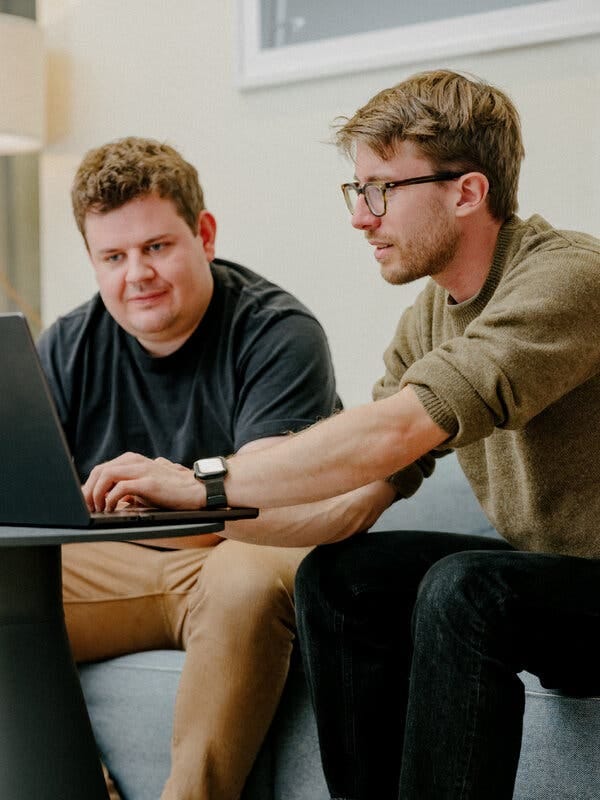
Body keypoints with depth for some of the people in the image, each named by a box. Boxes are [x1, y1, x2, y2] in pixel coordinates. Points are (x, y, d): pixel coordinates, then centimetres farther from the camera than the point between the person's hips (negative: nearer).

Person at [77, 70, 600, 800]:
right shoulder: (427, 321, 6)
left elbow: (394, 433, -30)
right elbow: (352, 501, 2)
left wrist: (208, 482, -24)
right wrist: (205, 517, -11)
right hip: (534, 572, 8)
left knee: (461, 587, -32)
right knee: (335, 574, -10)